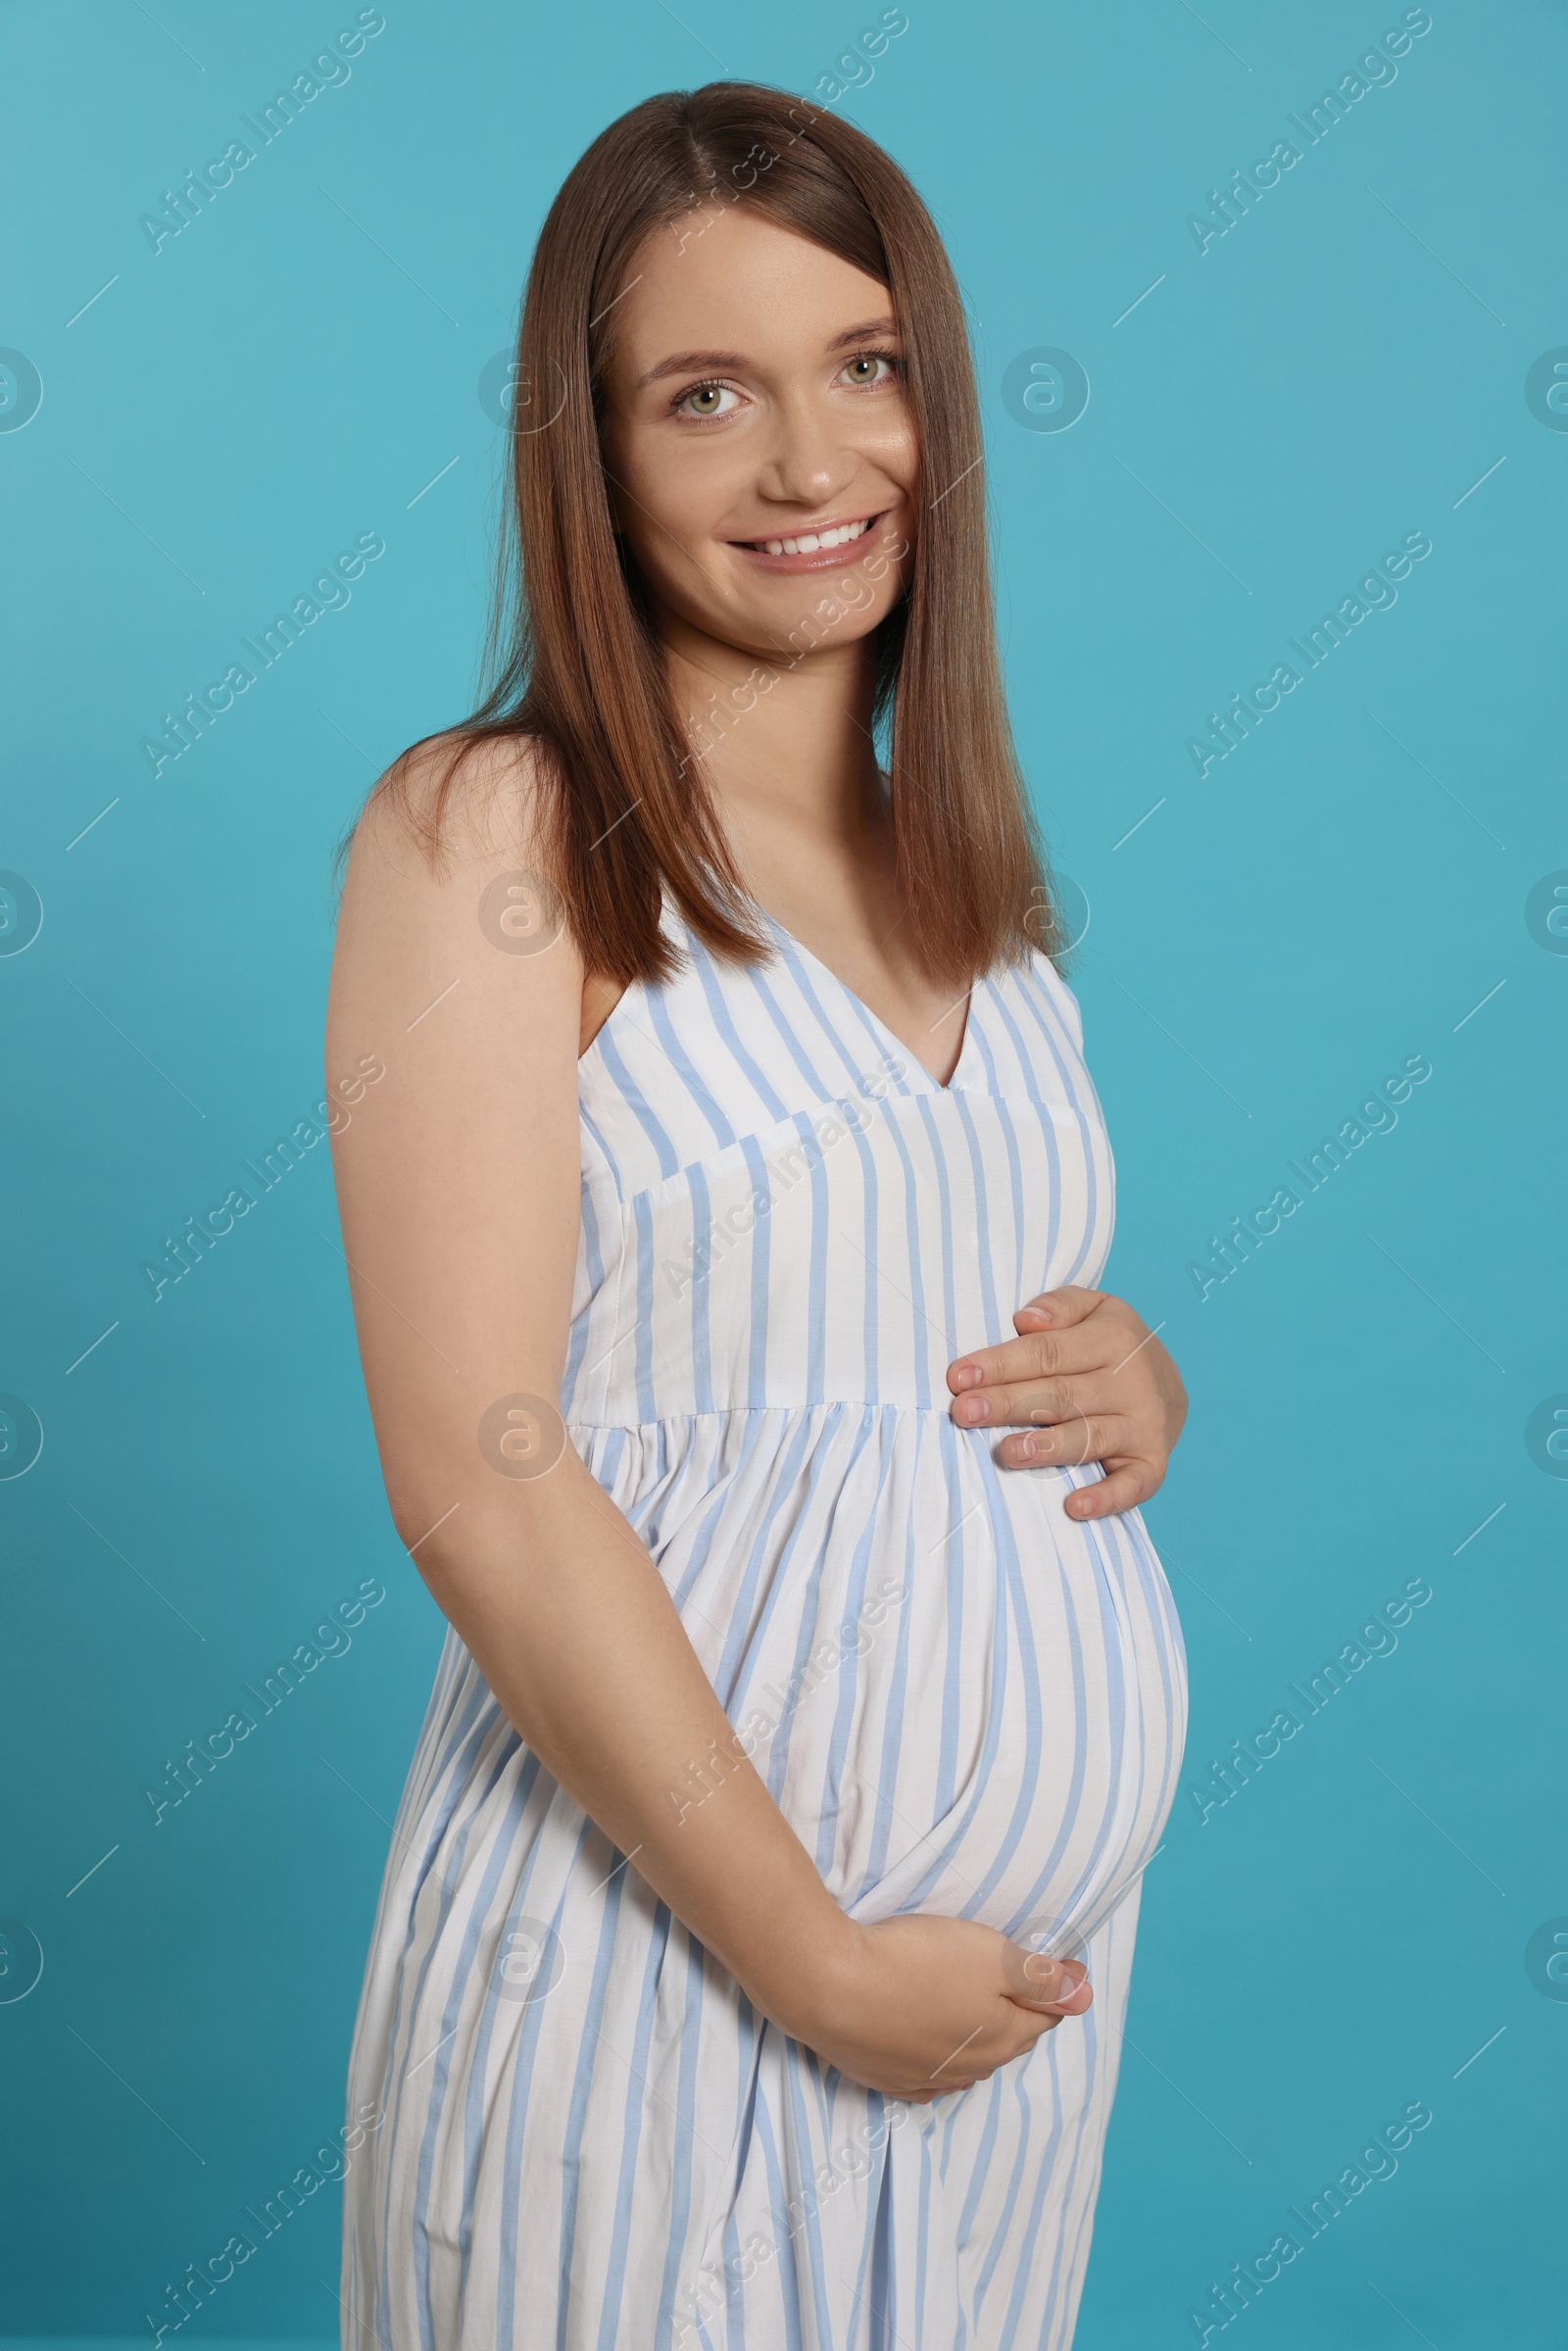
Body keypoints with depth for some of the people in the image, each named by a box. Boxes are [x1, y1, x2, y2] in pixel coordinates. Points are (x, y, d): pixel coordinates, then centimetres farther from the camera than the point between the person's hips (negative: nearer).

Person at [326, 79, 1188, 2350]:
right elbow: (479, 1479, -17)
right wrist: (818, 1965, -16)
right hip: (662, 1968, -6)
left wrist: (1136, 1380, -2)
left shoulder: (960, 860, 9)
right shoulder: (492, 834, -10)